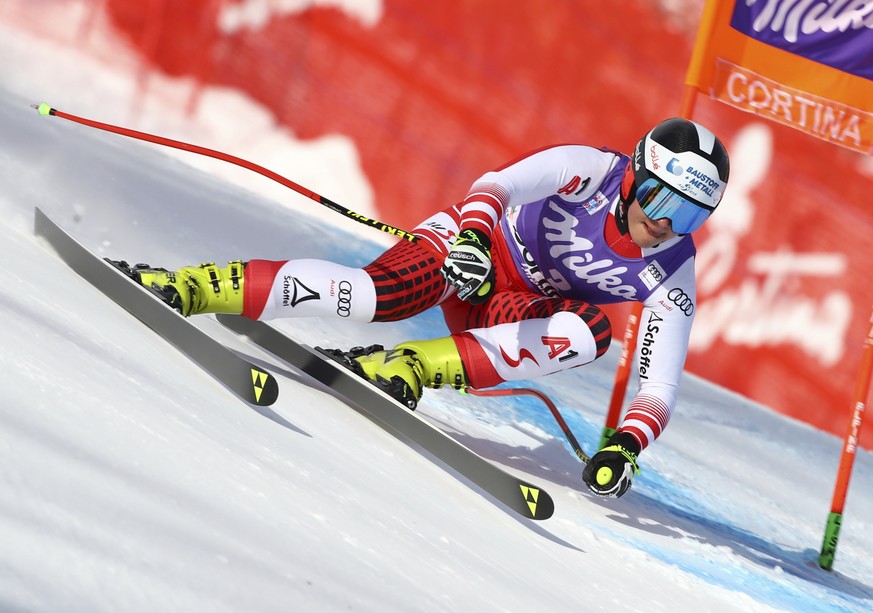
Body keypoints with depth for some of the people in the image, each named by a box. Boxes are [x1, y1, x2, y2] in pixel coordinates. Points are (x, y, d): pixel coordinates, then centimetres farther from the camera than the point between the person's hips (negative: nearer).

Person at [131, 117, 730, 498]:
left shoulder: (671, 277, -16)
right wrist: (474, 232, -59)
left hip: (521, 313, 3)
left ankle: (408, 367, -32)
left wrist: (627, 445, -40)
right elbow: (502, 183, -37)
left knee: (592, 331, -30)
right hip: (474, 247, -3)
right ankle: (188, 287, -30)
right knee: (383, 293, -33)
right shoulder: (591, 169, -22)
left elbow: (661, 384, -21)